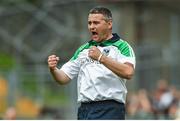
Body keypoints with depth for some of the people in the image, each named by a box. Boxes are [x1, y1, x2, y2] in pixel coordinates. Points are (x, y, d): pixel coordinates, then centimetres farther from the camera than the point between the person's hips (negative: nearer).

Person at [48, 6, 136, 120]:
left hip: (109, 111, -6)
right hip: (84, 110, 6)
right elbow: (64, 78, 17)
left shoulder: (121, 46, -1)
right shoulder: (83, 50, 19)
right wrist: (53, 69, -6)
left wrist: (101, 58, -27)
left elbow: (128, 72, -19)